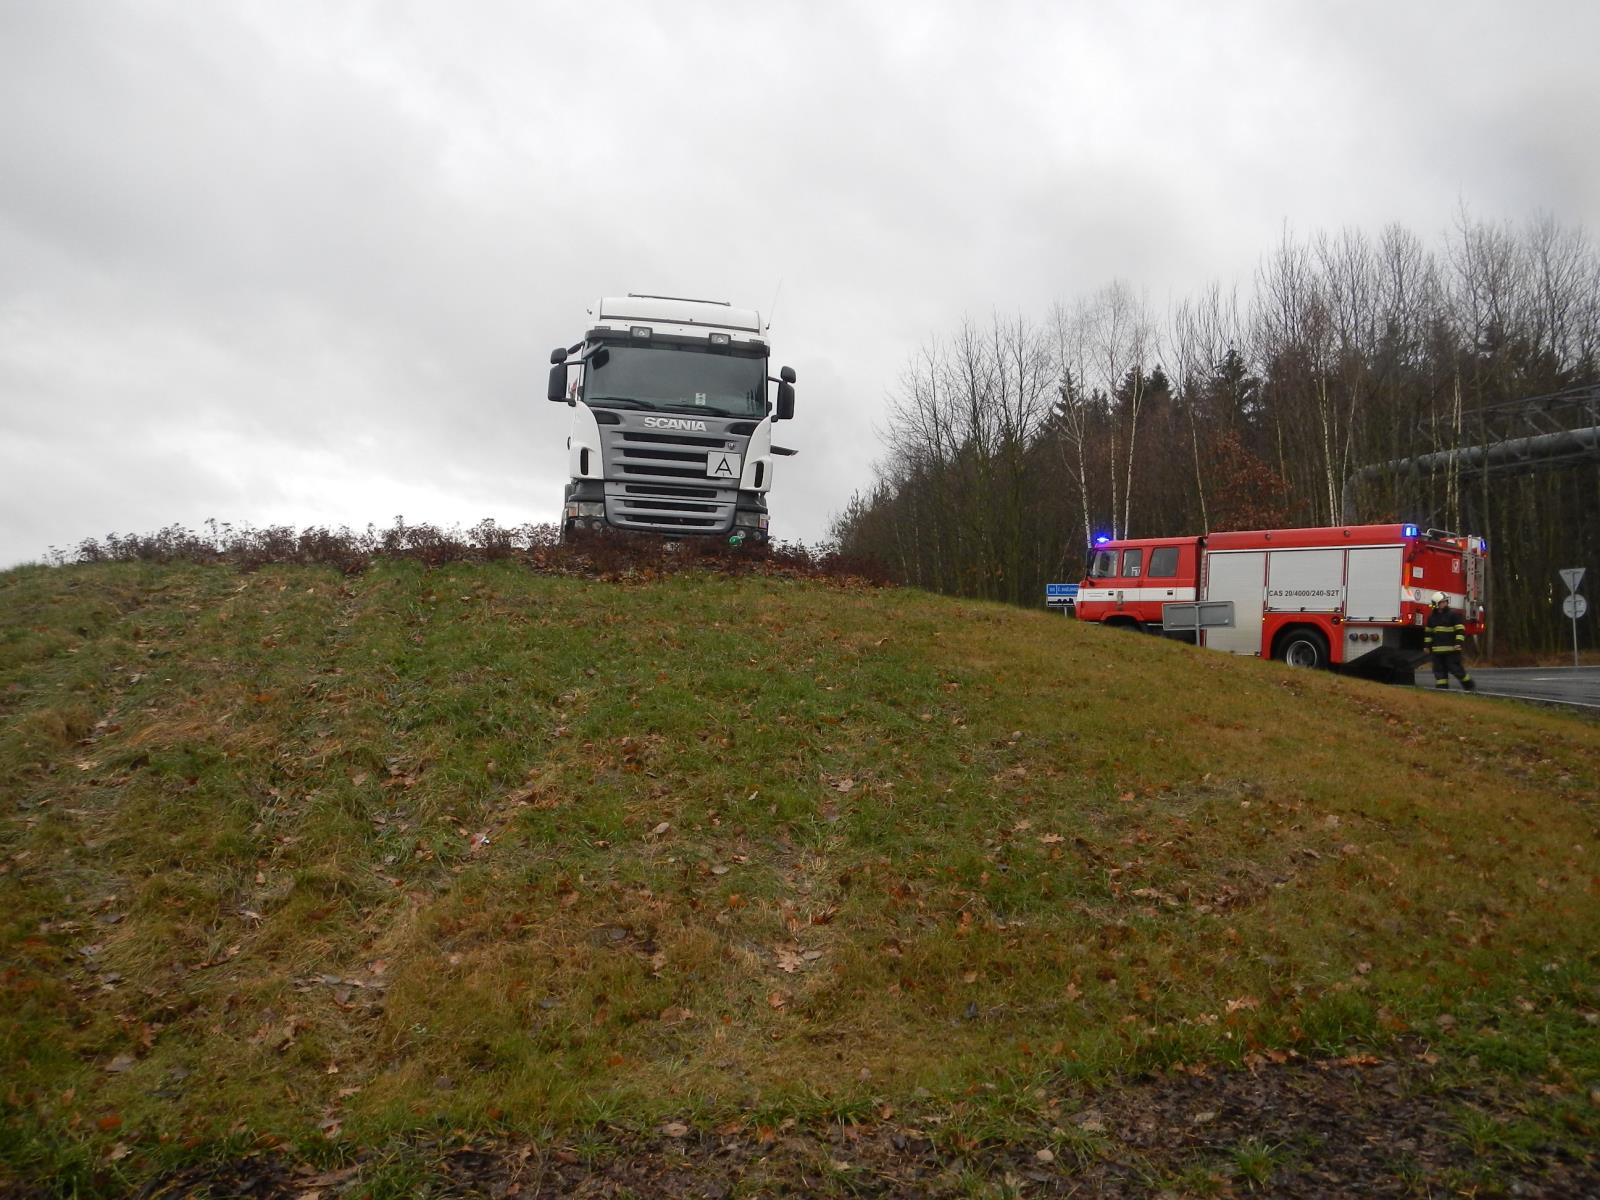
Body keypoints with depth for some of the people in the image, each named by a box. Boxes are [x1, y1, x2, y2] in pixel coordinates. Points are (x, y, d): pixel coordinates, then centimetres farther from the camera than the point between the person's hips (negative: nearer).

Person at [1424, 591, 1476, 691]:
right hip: (1437, 649, 6)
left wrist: (1459, 643, -19)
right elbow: (1428, 632, 21)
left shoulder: (1453, 614, -4)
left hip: (1451, 648, -6)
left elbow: (1461, 630, -8)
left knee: (1455, 668, -6)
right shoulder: (1432, 616, 14)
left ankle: (1470, 686, 10)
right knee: (1439, 670, 5)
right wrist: (1427, 645, 18)